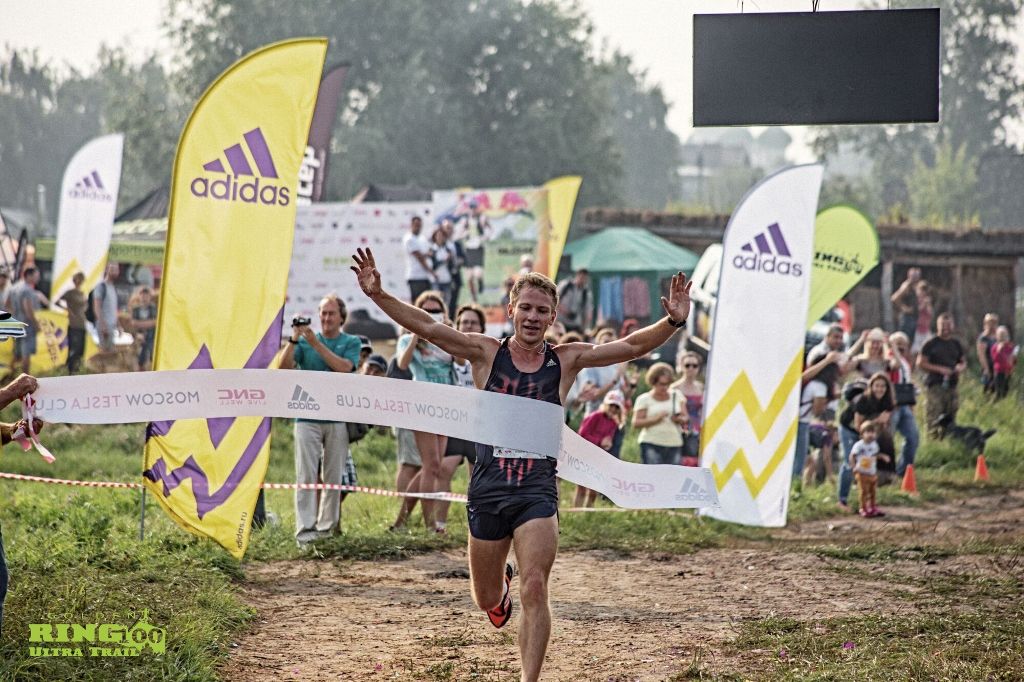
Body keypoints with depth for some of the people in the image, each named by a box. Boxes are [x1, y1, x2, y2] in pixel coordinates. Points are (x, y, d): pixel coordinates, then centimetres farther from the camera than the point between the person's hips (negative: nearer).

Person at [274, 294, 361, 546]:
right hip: (307, 417, 0)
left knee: (334, 476, 3)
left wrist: (316, 343, -15)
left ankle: (327, 527, 11)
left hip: (338, 419, 0)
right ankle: (305, 529, -13)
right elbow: (282, 366, -3)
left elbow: (344, 367, -12)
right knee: (306, 475, -8)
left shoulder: (351, 342, 7)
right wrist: (294, 339, -16)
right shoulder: (305, 341, 9)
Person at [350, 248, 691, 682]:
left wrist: (673, 322, -17)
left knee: (534, 591, -15)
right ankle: (501, 587, 52)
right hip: (487, 489, 1)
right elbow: (427, 327, -7)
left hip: (537, 491, -1)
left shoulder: (566, 361, 3)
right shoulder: (486, 353, 1)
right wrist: (377, 295, -19)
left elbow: (632, 346, -2)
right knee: (486, 599, 14)